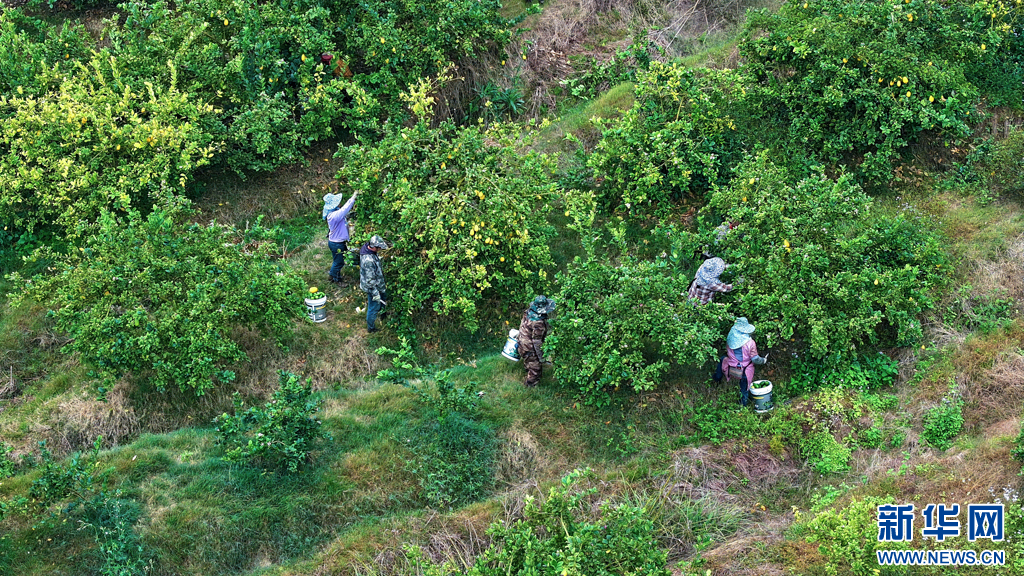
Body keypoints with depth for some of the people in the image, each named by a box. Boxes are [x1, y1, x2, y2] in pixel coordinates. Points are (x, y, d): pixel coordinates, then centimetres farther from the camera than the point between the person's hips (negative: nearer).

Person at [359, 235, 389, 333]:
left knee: (383, 297, 32)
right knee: (374, 307, 12)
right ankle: (371, 328, 33)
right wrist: (375, 293, -21)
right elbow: (370, 280, -31)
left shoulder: (367, 248, -10)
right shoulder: (368, 260, -40)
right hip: (372, 287, -9)